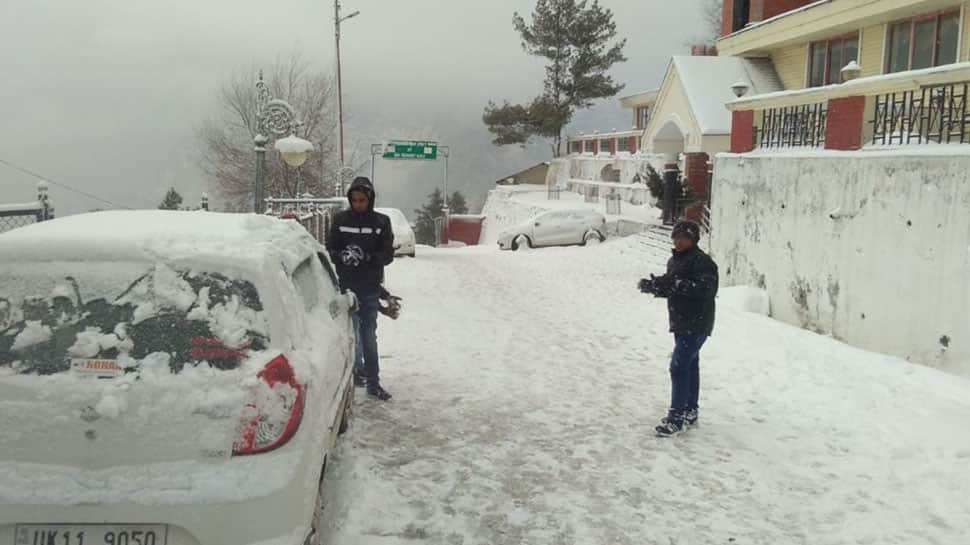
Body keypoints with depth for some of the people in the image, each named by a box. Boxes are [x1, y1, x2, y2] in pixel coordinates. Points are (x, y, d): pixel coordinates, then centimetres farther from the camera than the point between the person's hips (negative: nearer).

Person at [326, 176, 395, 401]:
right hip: (346, 286, 1)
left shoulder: (381, 222, 0)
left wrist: (366, 257, -21)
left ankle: (373, 383, 8)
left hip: (371, 289, 0)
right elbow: (330, 249, 3)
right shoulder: (341, 219, 2)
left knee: (369, 335, 4)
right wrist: (342, 256, -20)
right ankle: (356, 370, 24)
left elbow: (388, 254, -3)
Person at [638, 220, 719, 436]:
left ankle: (677, 418, -7)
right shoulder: (674, 260, 14)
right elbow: (671, 288, 19)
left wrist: (678, 284, -34)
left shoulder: (702, 261, -15)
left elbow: (705, 289, -27)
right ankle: (690, 411, 29)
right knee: (690, 365, 18)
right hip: (681, 323, 9)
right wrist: (655, 285, -1)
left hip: (696, 325, -9)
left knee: (679, 367, -12)